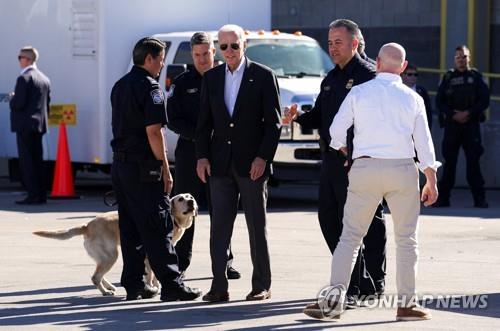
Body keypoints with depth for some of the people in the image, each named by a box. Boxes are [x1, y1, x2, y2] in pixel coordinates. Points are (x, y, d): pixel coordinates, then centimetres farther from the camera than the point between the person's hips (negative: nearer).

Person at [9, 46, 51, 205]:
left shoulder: (24, 78, -14)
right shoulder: (44, 79, 12)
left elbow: (18, 103, -19)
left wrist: (12, 98, 1)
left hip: (25, 125, -8)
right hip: (39, 125, 8)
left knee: (27, 161, -6)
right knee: (37, 160, 12)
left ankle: (33, 195, -9)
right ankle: (41, 194, 12)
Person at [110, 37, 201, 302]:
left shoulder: (120, 86, 15)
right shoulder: (149, 86, -13)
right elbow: (153, 131, -18)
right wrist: (165, 169, -13)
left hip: (120, 164, 9)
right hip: (143, 167, -9)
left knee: (130, 229, 10)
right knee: (157, 229, -7)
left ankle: (134, 285, 12)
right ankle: (170, 285, -8)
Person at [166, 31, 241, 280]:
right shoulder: (182, 83, 5)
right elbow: (172, 120, 0)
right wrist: (199, 135, -12)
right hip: (189, 152, -1)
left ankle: (224, 261, 14)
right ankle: (180, 263, 4)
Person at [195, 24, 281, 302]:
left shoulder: (264, 76, -2)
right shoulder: (212, 78, 9)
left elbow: (274, 122, -4)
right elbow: (205, 121, 11)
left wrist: (263, 157, -13)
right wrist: (202, 156, 0)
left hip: (252, 164, -4)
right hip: (221, 164, 4)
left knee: (257, 227, 3)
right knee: (219, 226, 0)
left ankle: (262, 285, 10)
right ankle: (219, 287, 1)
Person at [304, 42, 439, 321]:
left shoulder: (359, 92, 3)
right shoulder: (412, 98, 6)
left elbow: (337, 129, 1)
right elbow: (423, 142, 4)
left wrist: (344, 151, 22)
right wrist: (431, 181, 11)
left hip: (365, 168, 0)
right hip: (402, 169, 0)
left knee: (351, 237, 4)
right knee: (406, 239, 9)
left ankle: (335, 298, -5)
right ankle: (407, 302, 8)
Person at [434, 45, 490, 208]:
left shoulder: (475, 76, 7)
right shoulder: (448, 77, 10)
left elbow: (485, 100, 1)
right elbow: (439, 101, 6)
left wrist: (469, 113, -11)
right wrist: (453, 115, -8)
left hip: (471, 124, -1)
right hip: (452, 124, 1)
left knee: (473, 161, -5)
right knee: (449, 161, 0)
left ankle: (479, 198, -3)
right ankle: (443, 197, 4)